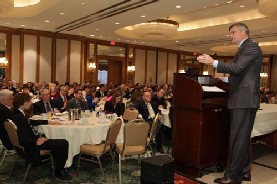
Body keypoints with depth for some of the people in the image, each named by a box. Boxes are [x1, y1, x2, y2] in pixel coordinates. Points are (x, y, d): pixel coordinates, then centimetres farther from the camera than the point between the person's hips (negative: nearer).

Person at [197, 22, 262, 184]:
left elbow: (238, 68, -23)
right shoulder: (244, 49, 21)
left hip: (244, 99, -10)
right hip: (241, 99, 10)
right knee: (243, 137, 14)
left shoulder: (251, 47, -8)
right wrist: (225, 79, 22)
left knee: (238, 137, -7)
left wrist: (214, 62, -27)